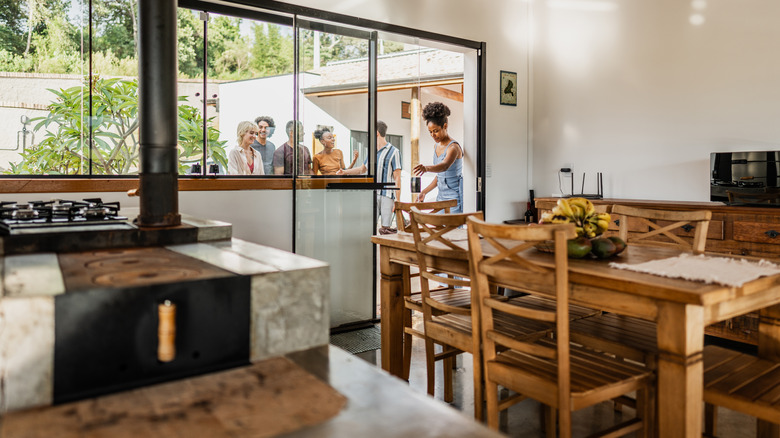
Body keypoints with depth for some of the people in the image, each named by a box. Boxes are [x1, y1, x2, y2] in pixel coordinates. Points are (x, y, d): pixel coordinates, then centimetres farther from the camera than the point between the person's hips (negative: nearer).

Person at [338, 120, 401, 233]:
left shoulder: (393, 152, -2)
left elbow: (397, 178, -5)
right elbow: (362, 169, 35)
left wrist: (397, 201, -11)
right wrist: (344, 172, 27)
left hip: (387, 195, -5)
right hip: (372, 194, 6)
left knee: (386, 228, -5)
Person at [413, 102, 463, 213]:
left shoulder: (453, 147, -14)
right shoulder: (437, 147, 11)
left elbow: (445, 166, -36)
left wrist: (426, 168, -54)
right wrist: (424, 191, 14)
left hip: (455, 197, -7)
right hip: (441, 196, 7)